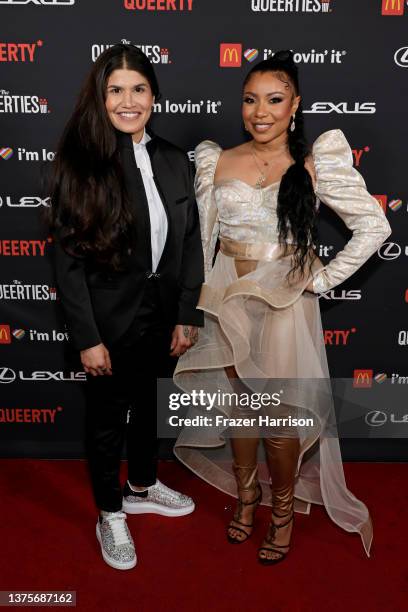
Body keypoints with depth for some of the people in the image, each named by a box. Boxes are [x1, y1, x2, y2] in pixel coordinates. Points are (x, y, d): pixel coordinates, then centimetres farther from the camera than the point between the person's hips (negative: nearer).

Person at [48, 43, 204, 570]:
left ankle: (142, 487, 48)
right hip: (110, 320, -4)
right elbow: (67, 259, -14)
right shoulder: (79, 165, -13)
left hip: (161, 314, 5)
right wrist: (87, 339, -15)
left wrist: (187, 315, 0)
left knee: (148, 404, 23)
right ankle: (110, 515, 36)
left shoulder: (173, 161, 0)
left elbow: (191, 244, 3)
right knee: (107, 418, 13)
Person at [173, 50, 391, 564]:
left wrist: (323, 279, -7)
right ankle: (245, 491, 38)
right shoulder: (217, 162, 3)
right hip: (228, 302, 3)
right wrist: (194, 304, 5)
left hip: (285, 303, -2)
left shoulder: (316, 165, -4)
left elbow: (374, 226, -3)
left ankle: (284, 506, 29)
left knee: (280, 414, 3)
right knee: (236, 403, 13)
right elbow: (201, 240, 8)